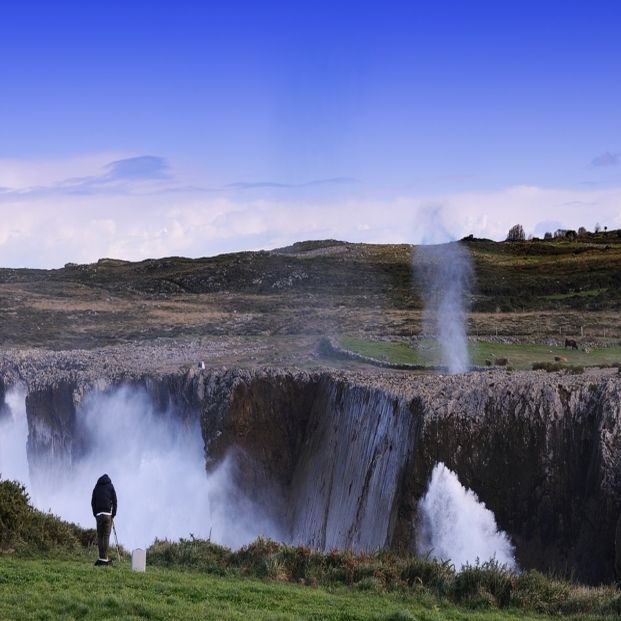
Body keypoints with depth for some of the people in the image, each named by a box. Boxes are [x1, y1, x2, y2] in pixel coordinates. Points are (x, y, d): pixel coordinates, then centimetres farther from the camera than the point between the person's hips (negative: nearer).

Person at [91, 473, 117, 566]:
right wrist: (113, 514, 5)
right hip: (108, 514, -2)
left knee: (100, 536, 5)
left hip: (98, 514, 2)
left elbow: (93, 502, 11)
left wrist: (95, 514, 11)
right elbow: (114, 501, 2)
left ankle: (101, 558, 0)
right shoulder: (110, 487, 8)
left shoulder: (96, 488, 16)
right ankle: (105, 558, -10)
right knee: (106, 536, -5)